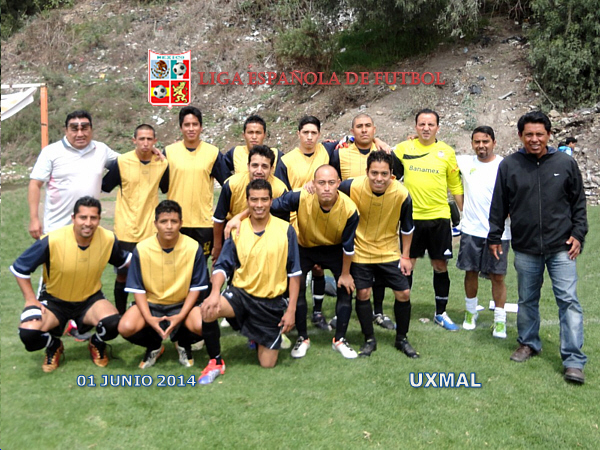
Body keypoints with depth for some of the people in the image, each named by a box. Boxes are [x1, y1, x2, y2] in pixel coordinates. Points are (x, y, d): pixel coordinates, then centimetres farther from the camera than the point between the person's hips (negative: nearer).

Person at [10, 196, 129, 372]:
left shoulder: (108, 239, -17)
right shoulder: (52, 240, -25)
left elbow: (124, 260, 6)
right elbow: (20, 268, -10)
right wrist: (30, 299, -16)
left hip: (91, 299, 1)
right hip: (54, 300, -1)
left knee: (112, 323, -30)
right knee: (29, 333, -28)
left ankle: (97, 344, 9)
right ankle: (54, 346, 11)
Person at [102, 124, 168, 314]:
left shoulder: (162, 163, 1)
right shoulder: (121, 162, -6)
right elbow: (104, 187, 3)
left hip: (151, 231, 2)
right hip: (126, 230, -1)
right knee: (122, 275, 7)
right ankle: (120, 317, 23)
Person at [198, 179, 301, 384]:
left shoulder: (286, 230, -7)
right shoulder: (237, 229, -3)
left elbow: (294, 272, -3)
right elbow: (222, 266, -2)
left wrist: (291, 310, -6)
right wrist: (215, 292, -23)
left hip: (272, 302, 0)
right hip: (241, 293, 1)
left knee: (267, 364, 5)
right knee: (208, 310, -32)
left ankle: (262, 338, 41)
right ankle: (215, 362, -8)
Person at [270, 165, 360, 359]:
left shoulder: (349, 209, -31)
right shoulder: (300, 197, -34)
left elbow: (348, 245, -17)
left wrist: (345, 273, -6)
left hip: (334, 249, 0)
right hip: (304, 247, 0)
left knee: (346, 289, -4)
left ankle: (340, 339, 16)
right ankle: (302, 338, 13)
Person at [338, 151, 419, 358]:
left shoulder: (401, 194, -19)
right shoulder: (353, 186, -24)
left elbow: (407, 227, -4)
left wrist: (405, 256, 0)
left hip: (389, 252, 1)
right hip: (360, 251, -1)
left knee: (403, 293, 1)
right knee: (363, 293, 0)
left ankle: (402, 339, 23)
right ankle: (369, 340, 20)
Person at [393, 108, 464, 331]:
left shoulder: (446, 151, 3)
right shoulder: (404, 148, 1)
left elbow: (455, 185, 9)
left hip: (439, 217, 1)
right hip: (411, 216, -1)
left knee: (440, 265, 7)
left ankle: (441, 313, 23)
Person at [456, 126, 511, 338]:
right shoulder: (465, 162, 4)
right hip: (471, 230, 3)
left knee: (497, 276, 2)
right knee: (471, 272, 11)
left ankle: (500, 320, 14)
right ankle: (471, 312, 31)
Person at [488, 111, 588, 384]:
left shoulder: (565, 163, 1)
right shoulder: (509, 166, 1)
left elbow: (579, 203, 8)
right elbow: (499, 206, 6)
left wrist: (578, 234, 0)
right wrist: (494, 237, 8)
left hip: (561, 248, -1)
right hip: (525, 249, 1)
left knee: (568, 300, -4)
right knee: (527, 300, 14)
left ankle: (574, 361, 2)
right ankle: (528, 344, 34)